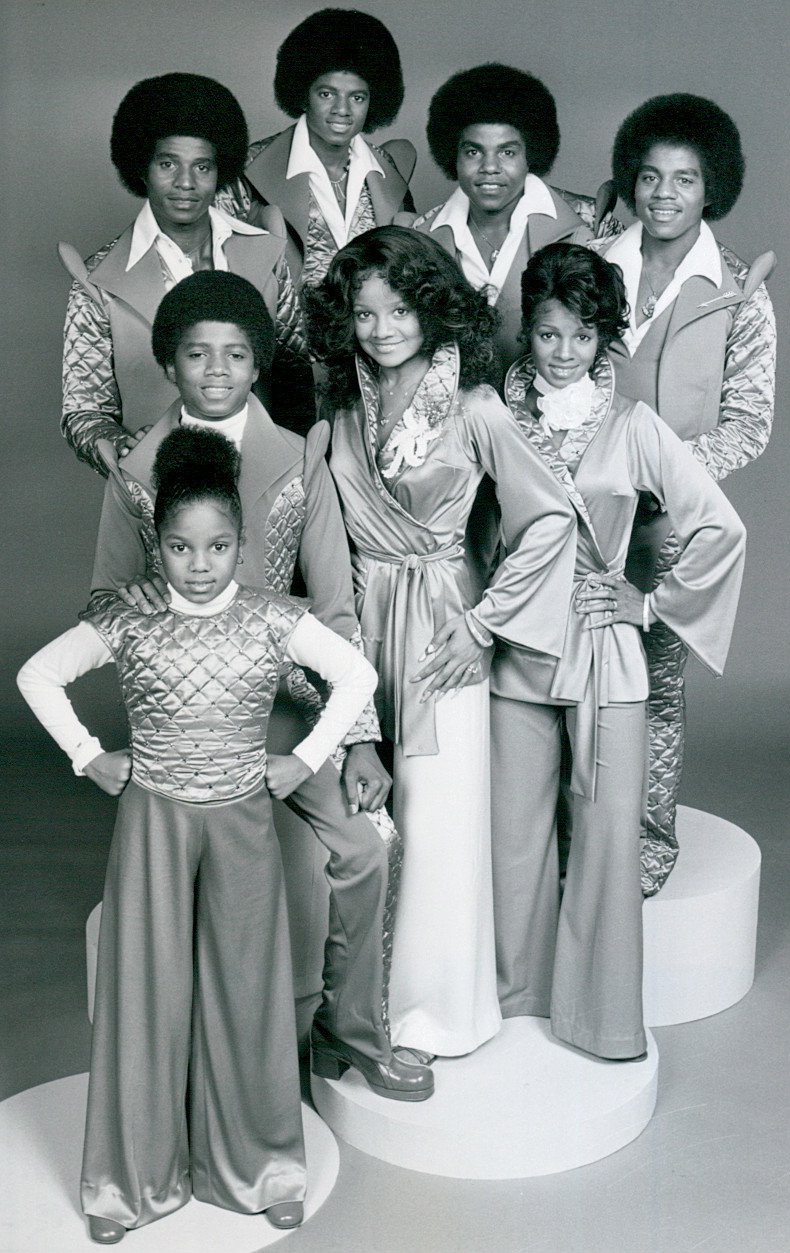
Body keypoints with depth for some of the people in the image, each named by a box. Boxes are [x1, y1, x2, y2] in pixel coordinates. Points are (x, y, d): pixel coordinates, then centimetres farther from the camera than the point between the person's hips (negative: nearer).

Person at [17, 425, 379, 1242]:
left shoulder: (271, 620, -4)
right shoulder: (128, 621, -4)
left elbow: (357, 675, -3)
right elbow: (38, 675, -2)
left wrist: (307, 758, -6)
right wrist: (89, 758, -4)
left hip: (242, 820, 0)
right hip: (152, 819, 0)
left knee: (245, 986, 8)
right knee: (148, 987, 6)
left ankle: (255, 1165, 24)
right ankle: (135, 1174, 21)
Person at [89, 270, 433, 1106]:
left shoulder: (298, 460, 2)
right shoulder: (135, 475, 3)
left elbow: (334, 605, 0)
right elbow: (102, 603, 9)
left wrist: (358, 734, -5)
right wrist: (130, 594, -16)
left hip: (282, 694, 1)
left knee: (369, 844, -13)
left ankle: (351, 1025, 12)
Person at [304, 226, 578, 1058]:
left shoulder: (473, 409, -9)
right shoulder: (343, 409, 5)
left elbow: (552, 520, -10)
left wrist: (484, 623, -10)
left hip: (441, 623, -4)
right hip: (359, 616, 4)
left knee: (436, 817, -2)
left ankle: (434, 1007, 16)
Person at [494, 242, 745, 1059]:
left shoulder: (632, 426, -3)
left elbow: (721, 528, -2)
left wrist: (655, 606, -1)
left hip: (607, 653, -1)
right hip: (516, 650, 2)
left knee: (608, 832, 1)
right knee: (515, 830, 9)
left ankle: (599, 1010, 18)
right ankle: (515, 993, 28)